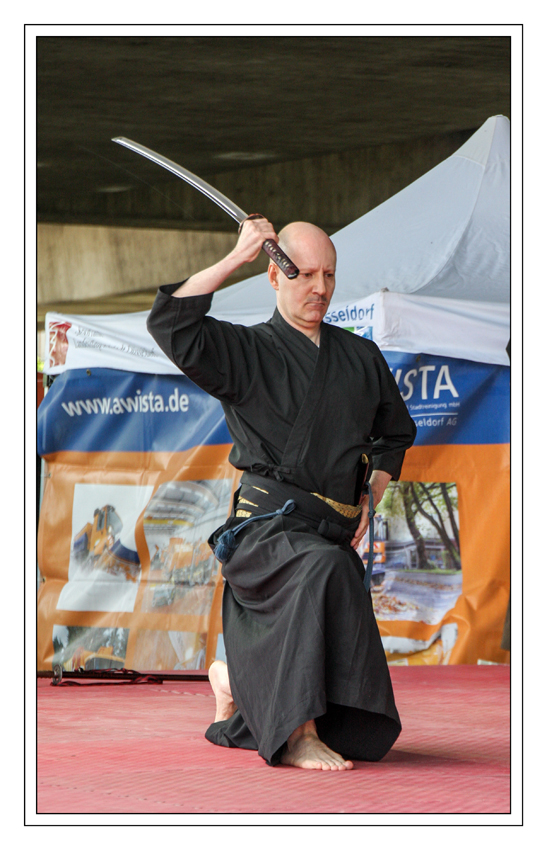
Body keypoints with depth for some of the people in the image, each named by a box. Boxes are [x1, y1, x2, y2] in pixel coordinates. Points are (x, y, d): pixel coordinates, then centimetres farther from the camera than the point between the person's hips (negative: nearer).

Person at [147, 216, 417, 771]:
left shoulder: (361, 358, 16)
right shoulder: (244, 351, 2)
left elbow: (395, 434, 30)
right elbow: (170, 323, -16)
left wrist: (369, 504, 16)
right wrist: (237, 257, -12)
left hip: (334, 532, 5)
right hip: (267, 528, -5)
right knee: (320, 569, -43)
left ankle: (234, 683, 33)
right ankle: (299, 738, -31)